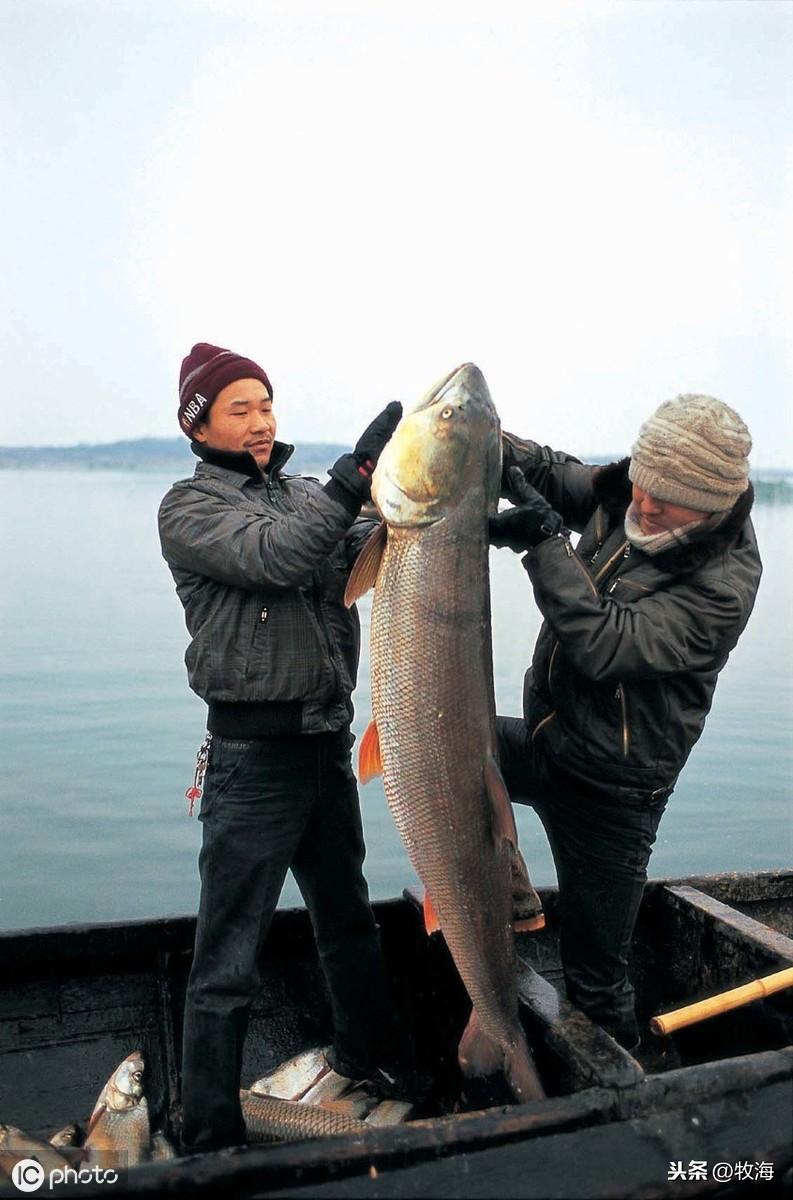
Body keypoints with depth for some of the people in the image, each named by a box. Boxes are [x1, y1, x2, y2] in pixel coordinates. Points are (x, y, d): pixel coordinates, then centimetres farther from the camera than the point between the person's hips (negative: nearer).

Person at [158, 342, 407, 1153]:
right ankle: (209, 1137, 21)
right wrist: (356, 472, -30)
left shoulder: (302, 495, 11)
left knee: (347, 918, 24)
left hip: (327, 742, 7)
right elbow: (276, 557, -25)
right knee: (228, 959, 3)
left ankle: (368, 1054, 46)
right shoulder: (189, 508, -7)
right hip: (255, 754, -7)